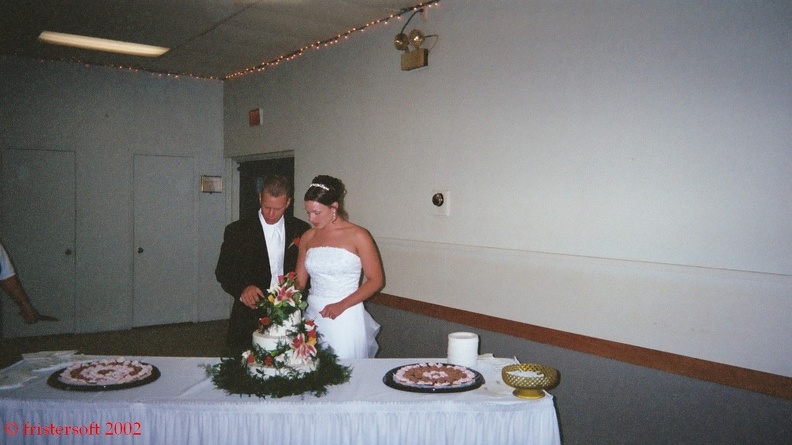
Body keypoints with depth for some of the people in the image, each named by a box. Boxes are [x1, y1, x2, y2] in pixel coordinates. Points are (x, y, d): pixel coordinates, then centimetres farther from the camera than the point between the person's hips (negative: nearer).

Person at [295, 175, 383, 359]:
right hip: (313, 316, 4)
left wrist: (341, 305, -14)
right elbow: (299, 281, 10)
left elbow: (376, 280, -6)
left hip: (345, 319, -4)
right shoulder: (308, 237, 7)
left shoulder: (358, 236, -6)